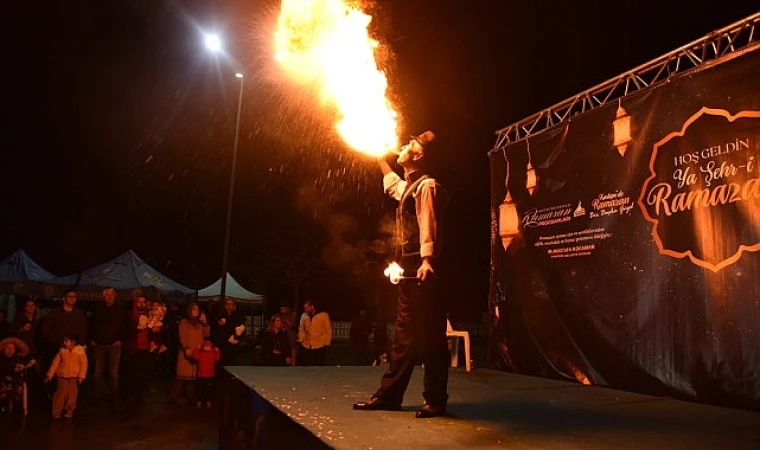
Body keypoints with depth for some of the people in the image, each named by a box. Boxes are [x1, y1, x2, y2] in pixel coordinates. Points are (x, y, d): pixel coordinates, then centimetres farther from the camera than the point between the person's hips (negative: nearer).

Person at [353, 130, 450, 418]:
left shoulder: (426, 186, -7)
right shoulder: (408, 187, 21)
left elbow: (428, 226, -21)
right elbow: (391, 182, 46)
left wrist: (426, 260, -34)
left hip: (421, 268, -10)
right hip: (409, 269, 10)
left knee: (429, 335, -3)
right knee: (404, 335, 11)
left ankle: (436, 401, 6)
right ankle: (389, 395, 18)